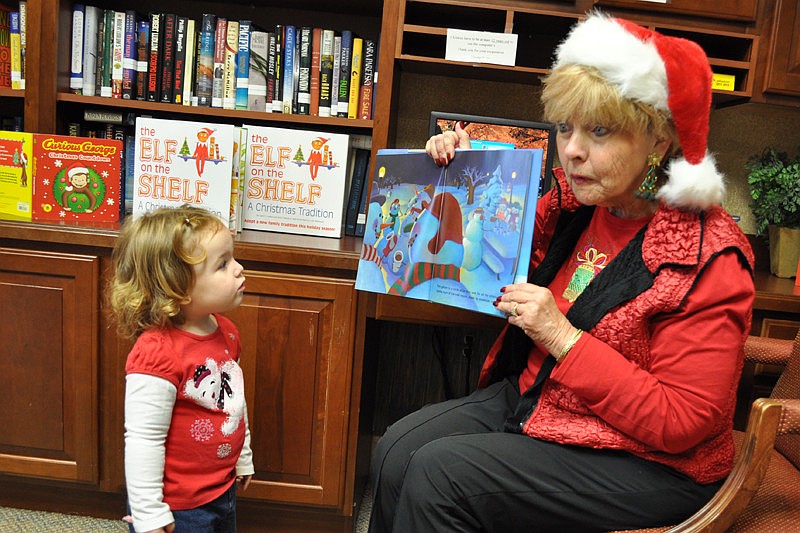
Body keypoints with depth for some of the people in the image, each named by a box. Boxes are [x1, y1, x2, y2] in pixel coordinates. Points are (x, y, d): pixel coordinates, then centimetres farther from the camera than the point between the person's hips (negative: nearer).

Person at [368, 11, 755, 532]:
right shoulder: (574, 202, -1)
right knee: (395, 452, -7)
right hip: (535, 395, 7)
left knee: (438, 474, -20)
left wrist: (563, 337, -25)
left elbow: (681, 424, -20)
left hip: (648, 462, -6)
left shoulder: (709, 259, -20)